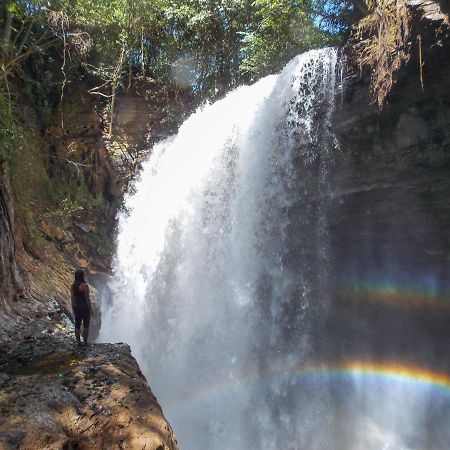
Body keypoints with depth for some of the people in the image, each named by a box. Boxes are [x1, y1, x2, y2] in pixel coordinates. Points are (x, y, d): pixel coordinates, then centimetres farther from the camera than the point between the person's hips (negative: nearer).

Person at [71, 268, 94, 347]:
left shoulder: (73, 286, -1)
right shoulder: (85, 285, -19)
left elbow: (72, 298, 5)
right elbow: (87, 299, -16)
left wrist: (73, 309, 16)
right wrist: (91, 309, -7)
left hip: (77, 307, 6)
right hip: (85, 307, -6)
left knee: (77, 325, 13)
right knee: (86, 326, 8)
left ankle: (78, 342, 23)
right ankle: (85, 342, 15)